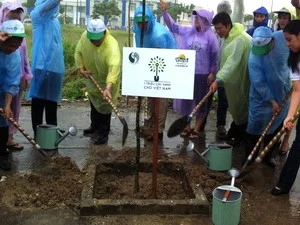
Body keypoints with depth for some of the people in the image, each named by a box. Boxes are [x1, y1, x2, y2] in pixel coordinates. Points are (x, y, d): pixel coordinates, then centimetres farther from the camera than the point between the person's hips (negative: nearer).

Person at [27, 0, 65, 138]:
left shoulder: (55, 20, 16)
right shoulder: (37, 16, -4)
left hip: (55, 67, 7)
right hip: (41, 66, -7)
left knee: (52, 101, 15)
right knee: (38, 100, -1)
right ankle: (37, 134, 6)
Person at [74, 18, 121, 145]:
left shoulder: (112, 45, -38)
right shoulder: (85, 36, -20)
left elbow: (114, 67, -50)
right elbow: (79, 52, -1)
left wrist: (108, 88, -60)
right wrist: (81, 68, -13)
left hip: (107, 81, -6)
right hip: (92, 78, 6)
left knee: (104, 106, 1)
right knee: (93, 103, 24)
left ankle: (103, 133, 18)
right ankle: (95, 126, 46)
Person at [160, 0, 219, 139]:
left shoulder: (211, 36, -8)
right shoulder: (188, 31, 2)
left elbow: (215, 56, -6)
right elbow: (173, 26, 2)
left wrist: (213, 73, -8)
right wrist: (165, 12, -9)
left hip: (203, 74, -4)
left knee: (201, 101, 6)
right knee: (185, 100, 10)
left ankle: (196, 129, 18)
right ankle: (187, 126, 24)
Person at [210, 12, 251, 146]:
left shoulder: (240, 39, -26)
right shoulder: (226, 37, 4)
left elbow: (232, 62, -35)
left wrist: (218, 80, -40)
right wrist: (219, 78, 6)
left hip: (241, 80, -9)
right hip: (232, 79, 9)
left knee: (241, 107, 5)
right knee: (234, 106, 19)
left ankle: (241, 136, 18)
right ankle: (234, 132, 32)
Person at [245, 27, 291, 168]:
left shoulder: (283, 37, -18)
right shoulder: (254, 59, -27)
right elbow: (259, 83, -20)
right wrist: (272, 101, -16)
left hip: (282, 94, 4)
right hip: (262, 98, -4)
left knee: (276, 127, 15)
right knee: (255, 129, 0)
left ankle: (267, 156, 31)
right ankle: (249, 156, 16)